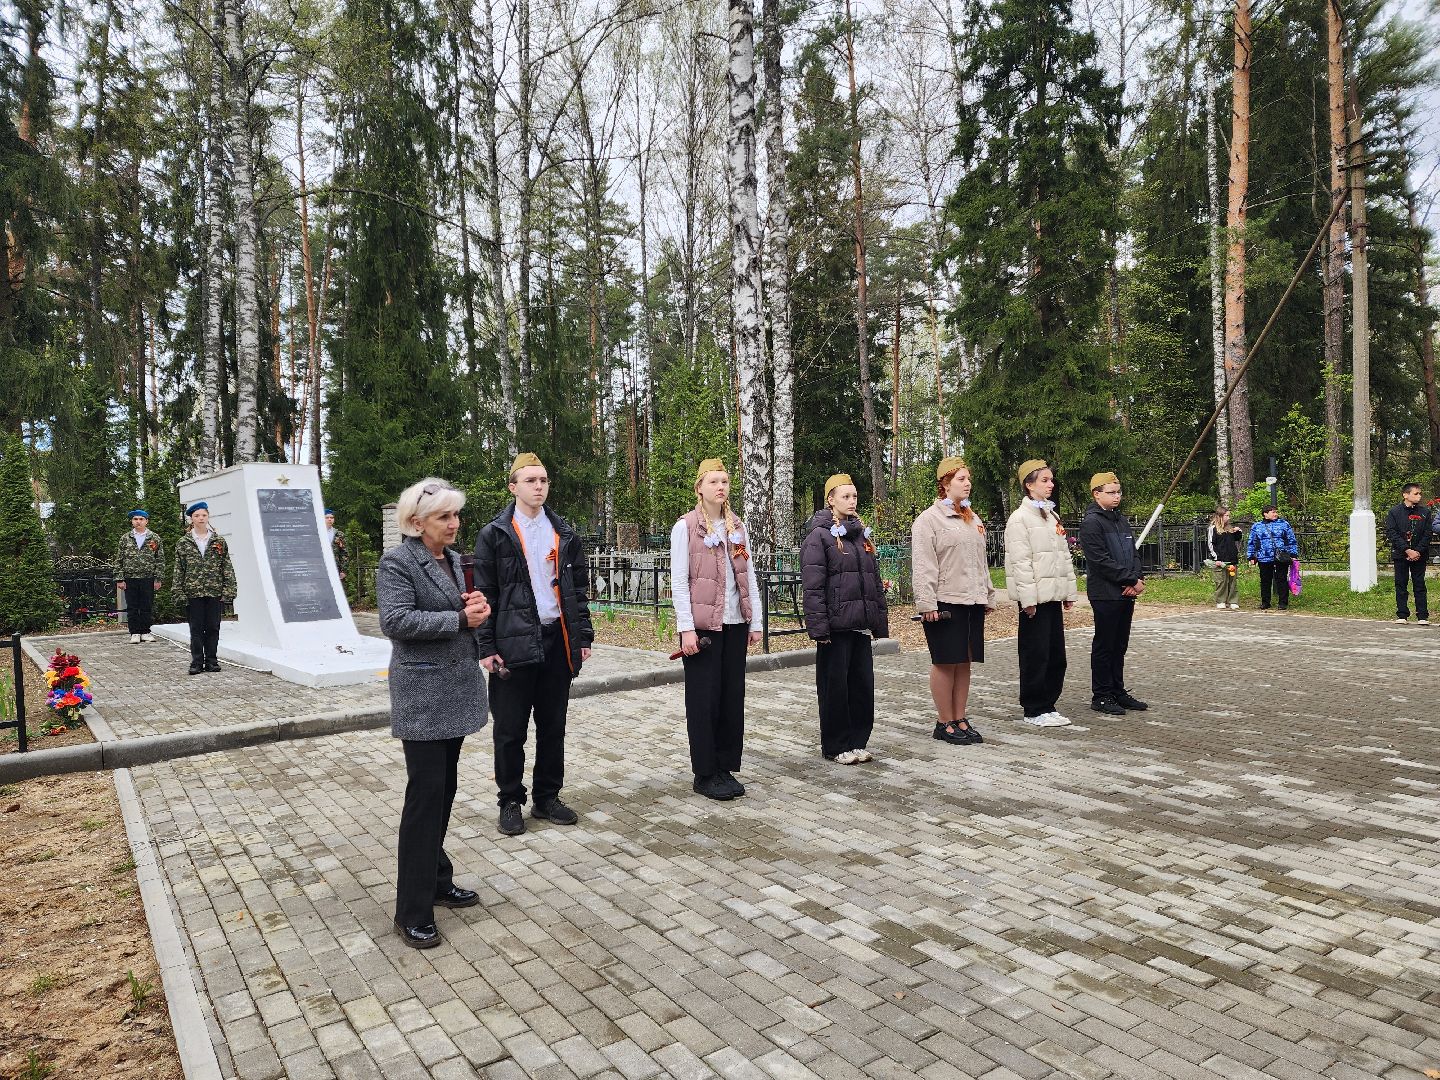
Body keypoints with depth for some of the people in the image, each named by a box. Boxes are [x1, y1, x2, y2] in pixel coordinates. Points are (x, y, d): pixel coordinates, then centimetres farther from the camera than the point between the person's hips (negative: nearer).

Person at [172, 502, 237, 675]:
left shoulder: (219, 541, 4)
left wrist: (228, 591, -5)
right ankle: (197, 662, 11)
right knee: (196, 629, 4)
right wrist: (180, 593, -3)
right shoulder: (183, 543, 4)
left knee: (213, 628, 5)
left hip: (215, 592, 0)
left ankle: (211, 661, 15)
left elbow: (227, 568, 3)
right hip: (193, 592, 0)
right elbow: (178, 570, 4)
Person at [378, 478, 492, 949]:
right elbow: (395, 620, -22)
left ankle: (437, 880, 29)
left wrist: (477, 607, -2)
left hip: (456, 688, 8)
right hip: (422, 693, -8)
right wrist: (460, 618, -21)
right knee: (426, 792, -5)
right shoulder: (397, 562, -11)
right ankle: (412, 911, 6)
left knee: (445, 787, 15)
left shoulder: (454, 558, 12)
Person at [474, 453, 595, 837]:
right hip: (513, 643, -3)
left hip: (557, 641, 4)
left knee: (553, 726, 11)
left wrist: (583, 636, 7)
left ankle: (547, 798, 25)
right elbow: (485, 595, -3)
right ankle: (511, 802, 21)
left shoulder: (564, 534, 10)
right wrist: (487, 647, -8)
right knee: (510, 730, 5)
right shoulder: (494, 535, -1)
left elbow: (578, 590, 12)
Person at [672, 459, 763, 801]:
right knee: (704, 699, 1)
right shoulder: (685, 527, -4)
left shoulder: (738, 527, 11)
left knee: (733, 696, 8)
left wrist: (756, 621, 8)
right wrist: (686, 628, -13)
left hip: (735, 624, 5)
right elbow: (679, 581, -8)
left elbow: (749, 577, 12)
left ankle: (726, 768, 21)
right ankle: (704, 774, 12)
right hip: (702, 625, -5)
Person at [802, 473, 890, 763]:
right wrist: (819, 626, -19)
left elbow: (875, 579, 19)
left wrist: (880, 619, 15)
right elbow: (813, 586, -13)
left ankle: (857, 741, 23)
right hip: (836, 624, -7)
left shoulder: (861, 533, 16)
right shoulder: (819, 536, -6)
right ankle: (835, 746, 15)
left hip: (860, 624, 7)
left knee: (863, 684, 9)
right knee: (835, 686, 3)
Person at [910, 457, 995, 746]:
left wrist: (988, 597, 19)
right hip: (945, 603, -7)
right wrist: (927, 604, -19)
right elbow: (923, 566, -13)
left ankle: (960, 720, 19)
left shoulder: (974, 519, 18)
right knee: (945, 662, 0)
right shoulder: (929, 519, -7)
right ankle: (945, 723, 10)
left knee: (965, 662, 10)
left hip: (973, 602, 7)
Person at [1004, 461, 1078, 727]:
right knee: (1036, 654, -2)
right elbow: (1020, 562, -15)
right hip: (1035, 598, -8)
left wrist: (1069, 591, 13)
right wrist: (1028, 599, -19)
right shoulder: (1020, 518, -9)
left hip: (1053, 595, 8)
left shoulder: (1052, 516, 17)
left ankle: (1048, 705, 21)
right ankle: (1034, 710, 8)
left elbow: (1065, 556, 19)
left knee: (1056, 654, 11)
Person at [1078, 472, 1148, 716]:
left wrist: (1138, 578, -3)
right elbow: (1102, 561, -18)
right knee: (1104, 646, -1)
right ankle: (1101, 696, 6)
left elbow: (1134, 552, 15)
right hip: (1105, 594, -8)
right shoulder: (1091, 522, -11)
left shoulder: (1121, 519, 16)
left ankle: (1118, 692, 23)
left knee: (1120, 646, 14)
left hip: (1126, 594, 8)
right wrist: (1132, 580, -14)